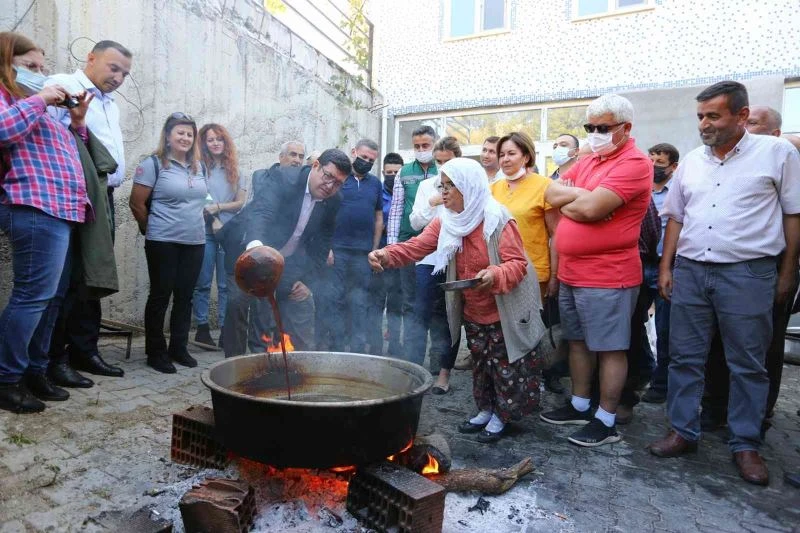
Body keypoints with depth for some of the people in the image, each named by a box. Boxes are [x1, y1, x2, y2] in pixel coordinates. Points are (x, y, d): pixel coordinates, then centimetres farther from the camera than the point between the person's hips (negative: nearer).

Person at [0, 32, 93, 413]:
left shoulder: (36, 107, 28)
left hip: (60, 210, 9)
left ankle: (34, 371, 18)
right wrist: (38, 100, -9)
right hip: (37, 209, -9)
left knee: (52, 297, 10)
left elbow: (66, 153, 32)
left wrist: (77, 121, 19)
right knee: (34, 295, -10)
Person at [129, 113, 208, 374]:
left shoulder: (200, 167, 12)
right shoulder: (153, 164, -4)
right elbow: (137, 203, -4)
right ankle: (155, 352, 13)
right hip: (164, 243, -5)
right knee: (160, 296, 2)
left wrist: (193, 225, 14)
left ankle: (178, 348, 21)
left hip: (195, 243, 5)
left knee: (184, 296, 9)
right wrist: (152, 230, 4)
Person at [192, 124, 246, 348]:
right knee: (203, 283, 2)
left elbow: (241, 202, 5)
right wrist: (214, 220, -9)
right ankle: (202, 327, 10)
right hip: (206, 231, -2)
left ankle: (225, 329, 9)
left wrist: (217, 207, -8)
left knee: (226, 284, 4)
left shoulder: (234, 170, 12)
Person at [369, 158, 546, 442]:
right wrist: (387, 255, -32)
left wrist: (495, 275, -43)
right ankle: (485, 410, 35)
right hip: (473, 311, 6)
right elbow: (416, 246, -13)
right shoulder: (446, 222, -3)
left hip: (503, 311, -6)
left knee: (504, 365, 5)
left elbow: (518, 263, -23)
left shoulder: (497, 220, -21)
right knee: (481, 363, 18)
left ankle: (501, 416, 24)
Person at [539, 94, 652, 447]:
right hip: (570, 273, 9)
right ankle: (579, 406, 32)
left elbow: (592, 208, -24)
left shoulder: (634, 164, -13)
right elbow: (551, 193, 8)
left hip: (607, 278, -9)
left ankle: (606, 421, 15)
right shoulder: (588, 161, 15)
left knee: (610, 348, 3)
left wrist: (567, 201, -5)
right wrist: (582, 195, -8)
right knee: (578, 341, 17)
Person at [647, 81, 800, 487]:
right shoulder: (691, 161, 11)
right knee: (684, 357, 8)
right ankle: (683, 432, 22)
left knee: (748, 364, 7)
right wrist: (665, 267, 7)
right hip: (689, 270, 4)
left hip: (748, 273, -4)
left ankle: (745, 445, 21)